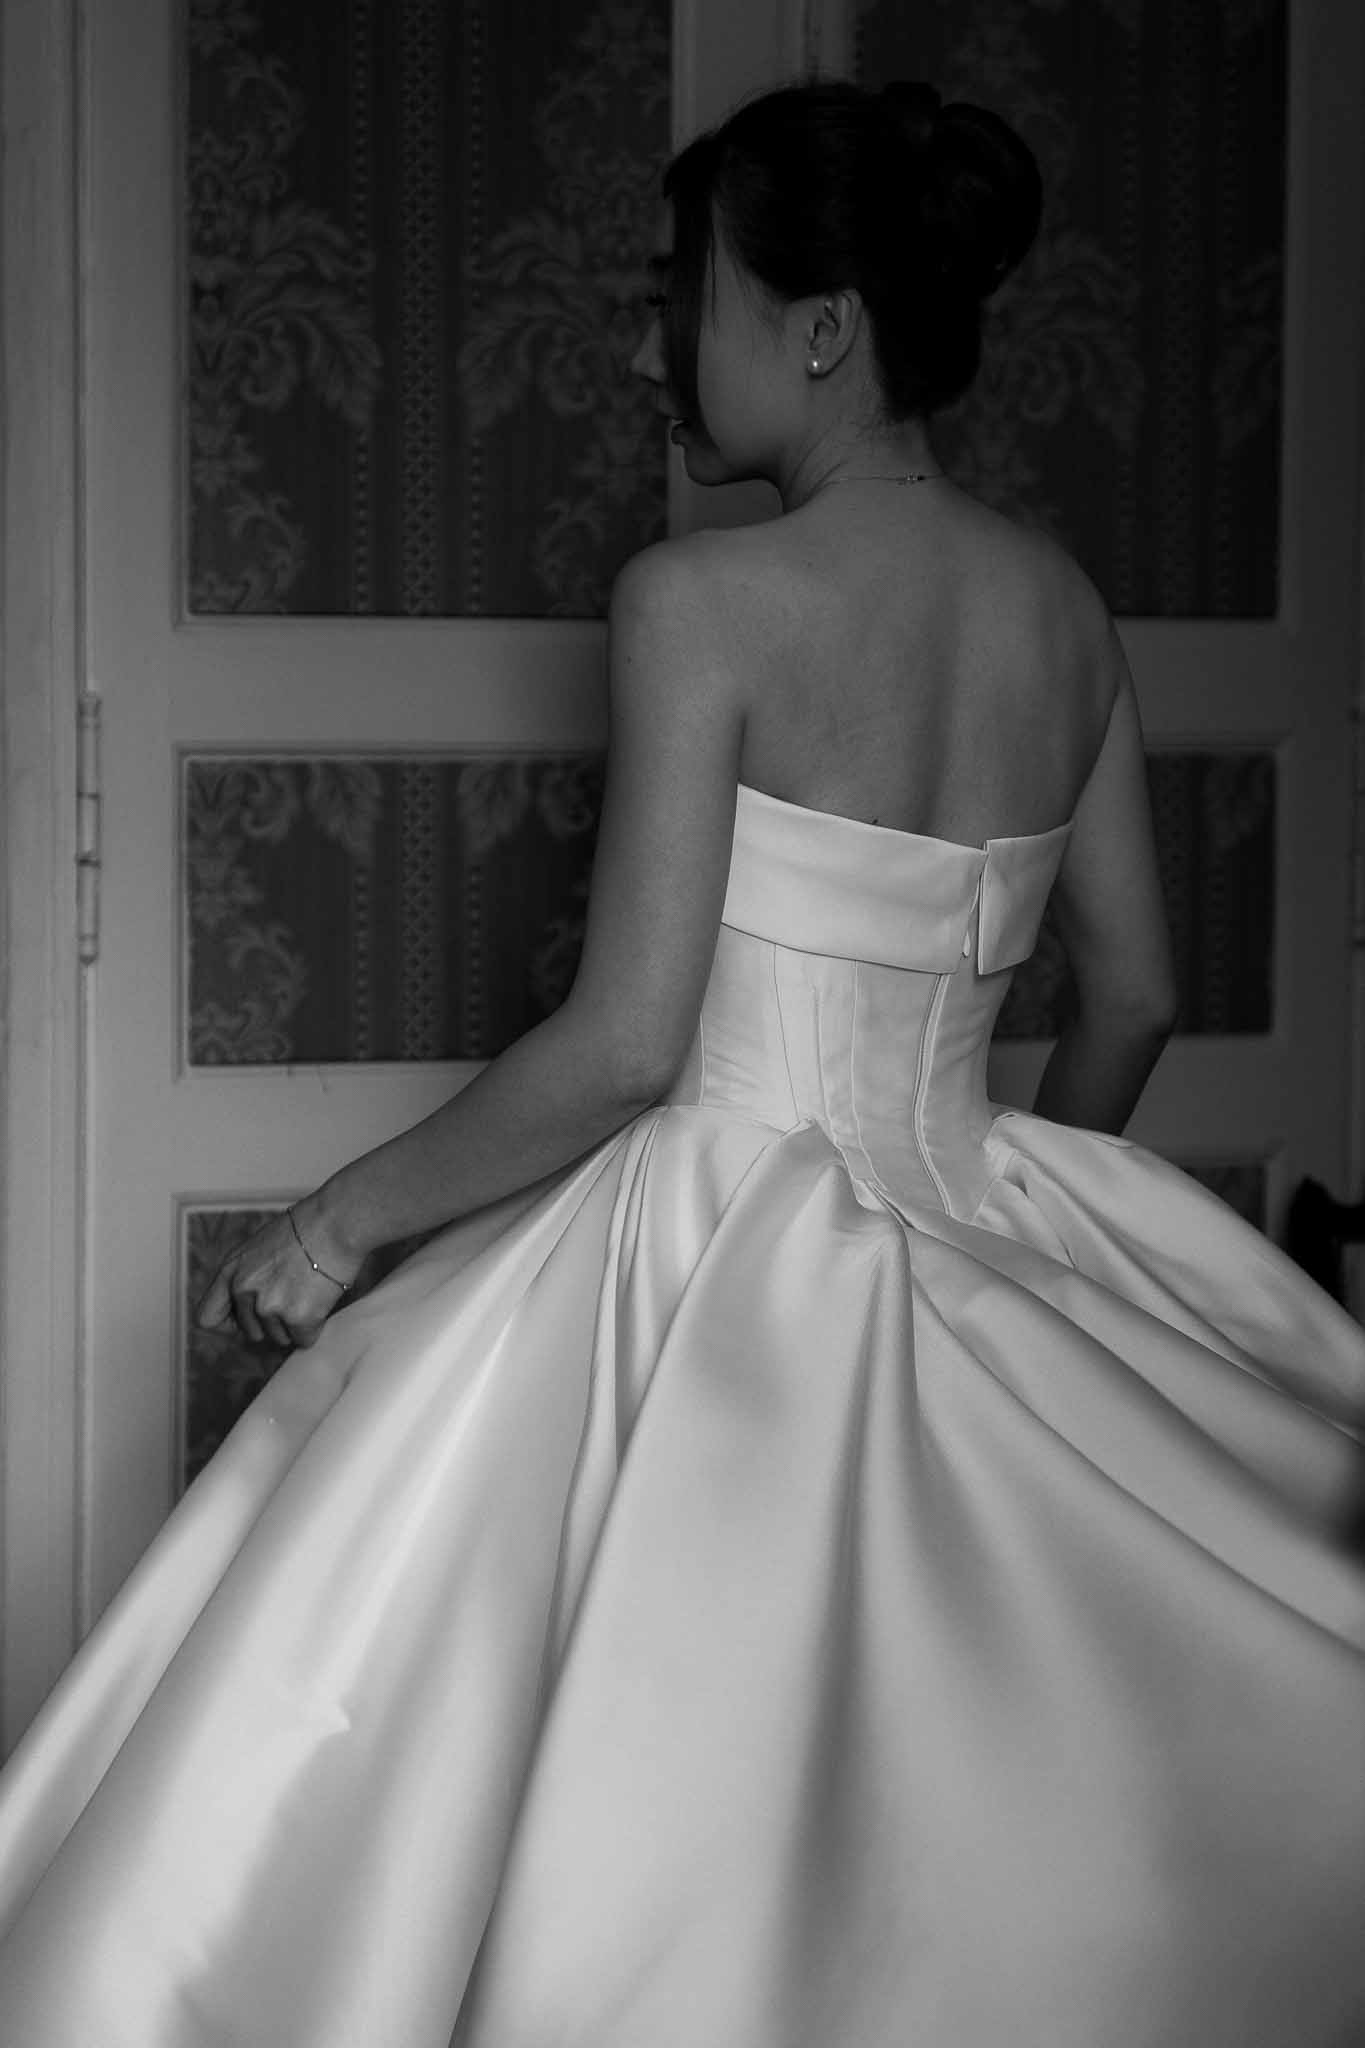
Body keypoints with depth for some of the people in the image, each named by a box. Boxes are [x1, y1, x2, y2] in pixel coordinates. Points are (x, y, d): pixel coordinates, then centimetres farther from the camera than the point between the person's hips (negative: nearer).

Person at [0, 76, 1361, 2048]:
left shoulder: (705, 599, -14)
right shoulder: (1064, 604, 4)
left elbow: (626, 1044, -17)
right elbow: (1133, 992, 11)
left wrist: (348, 1213, -5)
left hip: (719, 1256, -6)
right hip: (970, 1254, 6)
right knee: (923, 1815, 18)